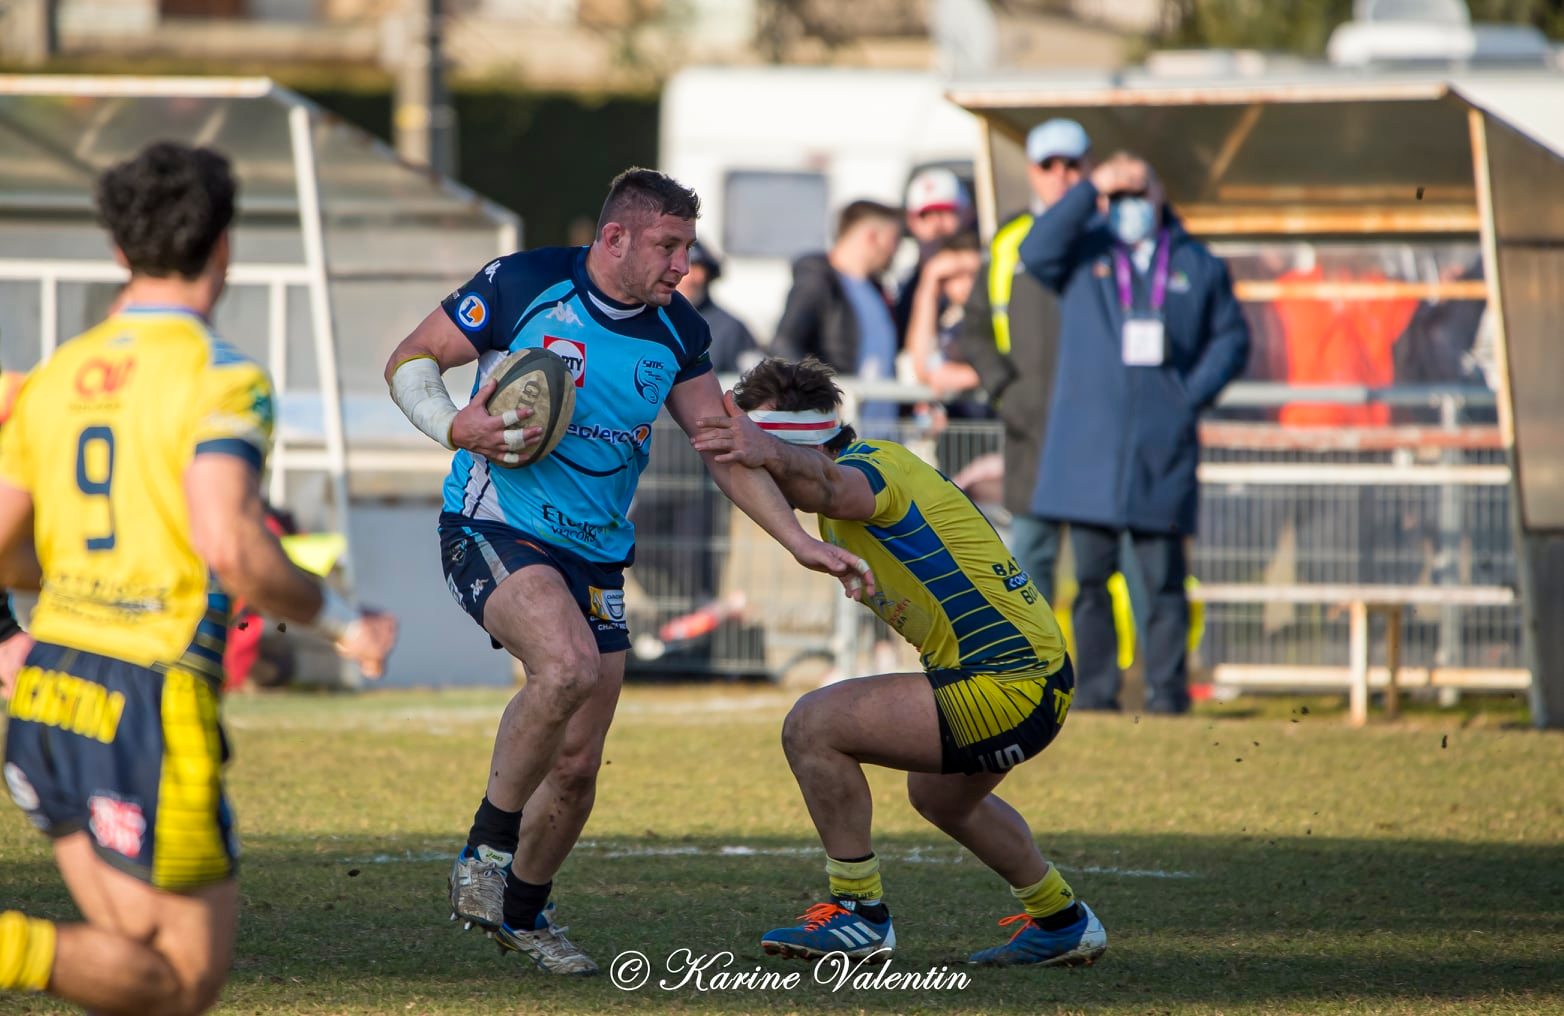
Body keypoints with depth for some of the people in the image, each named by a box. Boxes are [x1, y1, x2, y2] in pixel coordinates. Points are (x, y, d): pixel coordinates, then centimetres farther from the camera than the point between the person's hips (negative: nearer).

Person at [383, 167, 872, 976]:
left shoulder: (676, 332, 3)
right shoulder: (521, 286, -11)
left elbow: (724, 450, 9)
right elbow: (409, 360, -2)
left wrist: (801, 544, 1)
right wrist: (456, 428, -21)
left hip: (595, 556, 6)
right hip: (494, 532, -6)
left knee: (577, 766, 4)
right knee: (567, 666, -34)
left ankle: (523, 913, 30)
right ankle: (485, 851, -17)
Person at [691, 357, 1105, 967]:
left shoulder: (870, 467, -18)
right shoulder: (880, 465, 14)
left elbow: (829, 485, -45)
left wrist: (770, 454, -62)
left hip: (1004, 687, -12)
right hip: (1038, 674, 12)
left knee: (813, 726, -15)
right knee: (939, 797, 37)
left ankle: (860, 915, -5)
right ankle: (1062, 922, 50)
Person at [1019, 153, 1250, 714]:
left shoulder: (1199, 267, 12)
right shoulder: (1084, 256, 10)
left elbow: (1231, 339, 12)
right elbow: (1035, 252, -10)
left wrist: (1192, 395, -3)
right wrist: (1091, 188, -12)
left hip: (1163, 447, 0)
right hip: (1088, 446, 0)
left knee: (1163, 576, -2)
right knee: (1091, 575, 1)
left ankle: (1167, 686, 2)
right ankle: (1095, 686, 6)